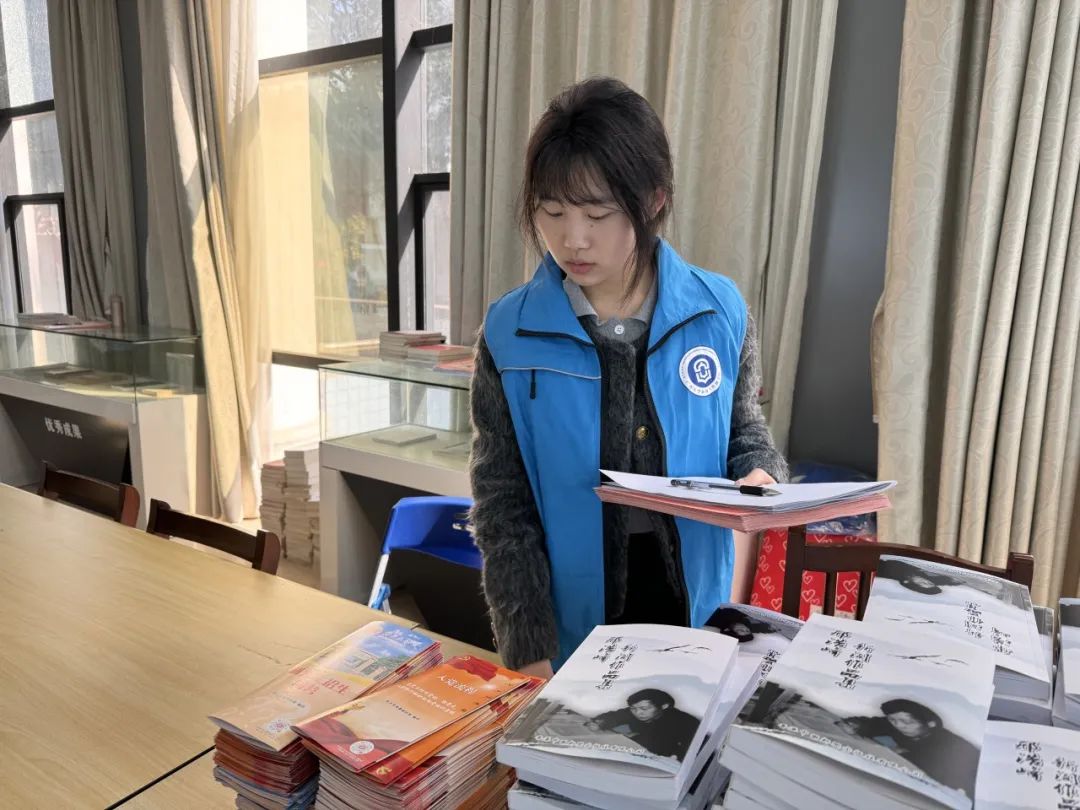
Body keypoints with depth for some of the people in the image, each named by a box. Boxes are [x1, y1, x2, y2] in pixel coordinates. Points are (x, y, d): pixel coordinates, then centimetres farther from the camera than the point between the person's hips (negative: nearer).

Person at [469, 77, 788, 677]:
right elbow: (502, 504, -8)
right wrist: (529, 650, -13)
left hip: (692, 609, 2)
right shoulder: (509, 333, -11)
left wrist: (760, 476, -14)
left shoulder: (720, 312, -8)